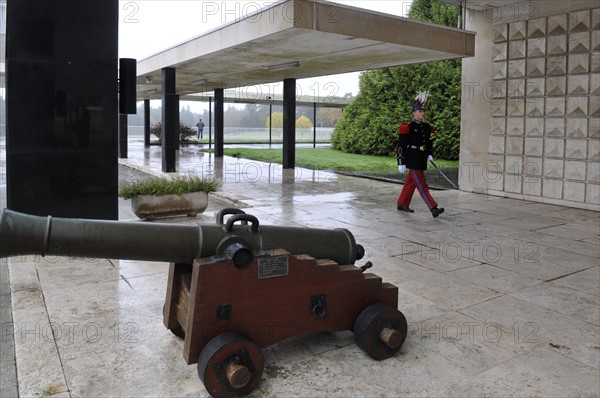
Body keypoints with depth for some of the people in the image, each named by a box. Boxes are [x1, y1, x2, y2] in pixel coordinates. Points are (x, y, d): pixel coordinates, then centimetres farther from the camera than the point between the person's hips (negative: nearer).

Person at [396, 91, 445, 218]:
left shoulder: (426, 127, 12)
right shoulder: (407, 127, -11)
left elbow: (428, 142, 26)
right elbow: (400, 146, -12)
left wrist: (429, 154, 12)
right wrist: (401, 163, -15)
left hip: (421, 160, 8)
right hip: (413, 160, -8)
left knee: (410, 182, 16)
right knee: (422, 185, -8)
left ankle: (402, 205, 28)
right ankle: (433, 209, -13)